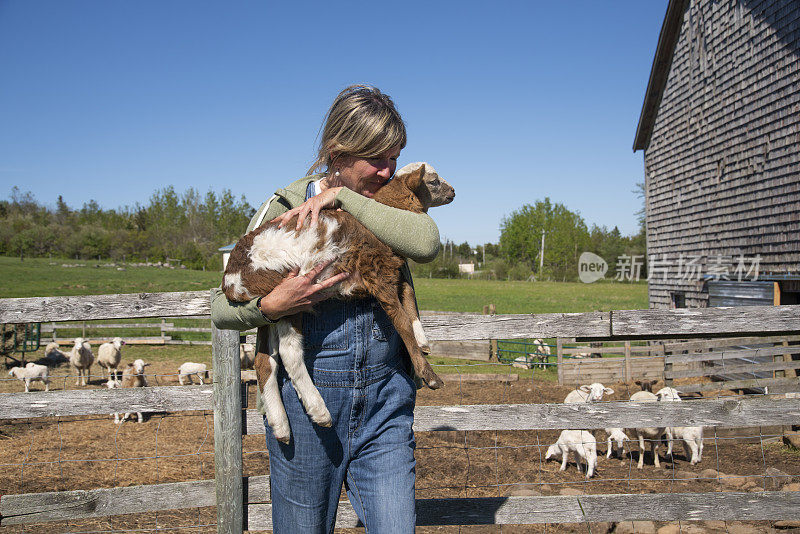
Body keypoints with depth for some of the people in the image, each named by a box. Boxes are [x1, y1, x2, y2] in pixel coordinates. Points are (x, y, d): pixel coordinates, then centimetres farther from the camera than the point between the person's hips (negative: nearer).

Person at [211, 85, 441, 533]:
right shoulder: (283, 209, -2)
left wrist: (342, 198, -17)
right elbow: (221, 308, -1)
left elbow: (427, 243, -19)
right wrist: (270, 306, -22)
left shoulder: (389, 207, 6)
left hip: (385, 401, 2)